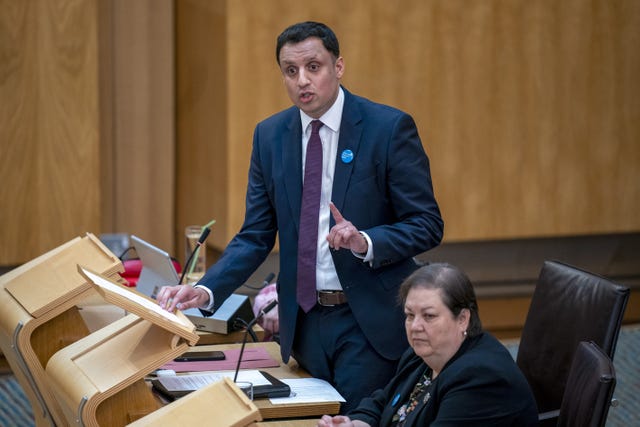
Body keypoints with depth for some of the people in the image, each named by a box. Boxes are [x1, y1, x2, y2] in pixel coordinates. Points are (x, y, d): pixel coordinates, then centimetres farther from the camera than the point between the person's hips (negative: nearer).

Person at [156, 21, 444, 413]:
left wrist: (365, 242, -25)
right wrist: (206, 291, -10)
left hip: (371, 320, -4)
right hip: (304, 321, 4)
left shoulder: (390, 127, -8)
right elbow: (256, 236, 5)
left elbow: (427, 225, -7)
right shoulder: (270, 135, 5)